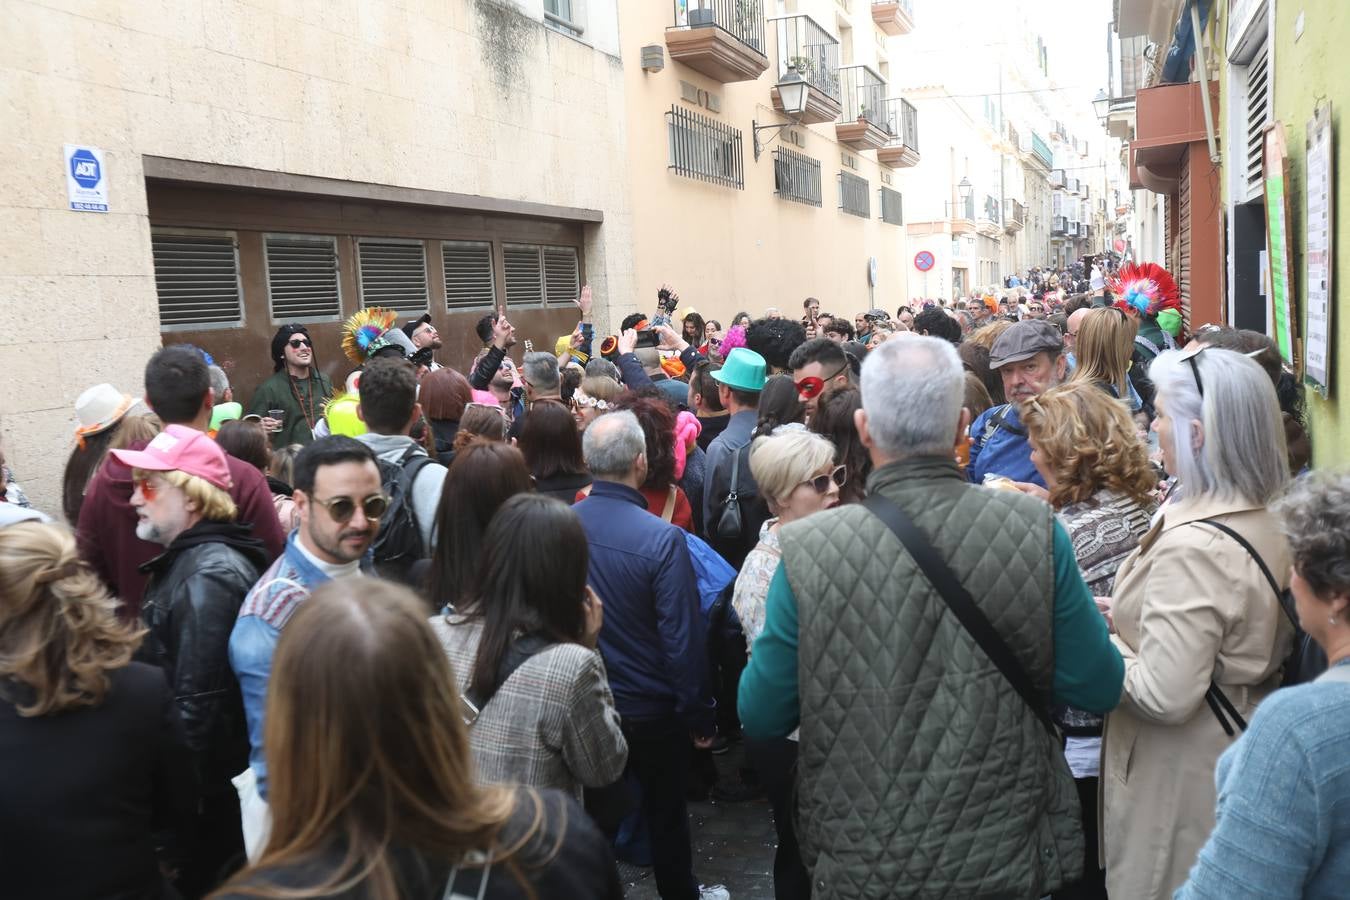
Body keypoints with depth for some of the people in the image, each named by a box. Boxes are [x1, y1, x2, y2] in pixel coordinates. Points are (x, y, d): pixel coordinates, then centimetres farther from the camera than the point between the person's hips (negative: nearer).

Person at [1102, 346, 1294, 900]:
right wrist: (1133, 614, 7)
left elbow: (1164, 695, -28)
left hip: (1185, 777, -9)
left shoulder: (1192, 547, -29)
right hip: (1246, 743, 9)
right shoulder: (1270, 520, -1)